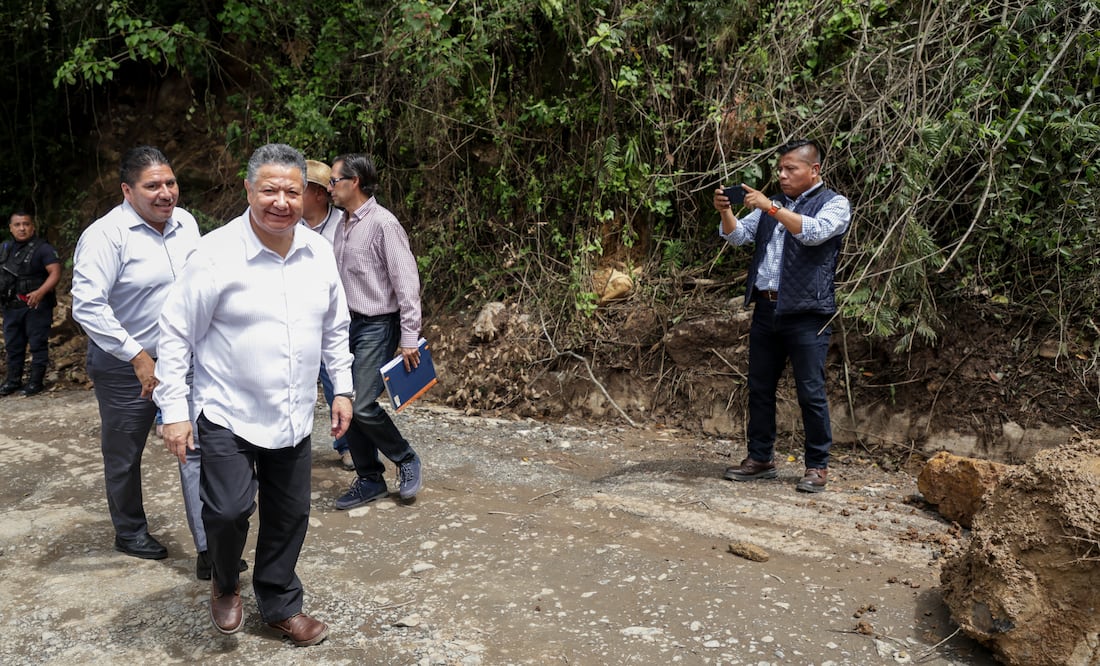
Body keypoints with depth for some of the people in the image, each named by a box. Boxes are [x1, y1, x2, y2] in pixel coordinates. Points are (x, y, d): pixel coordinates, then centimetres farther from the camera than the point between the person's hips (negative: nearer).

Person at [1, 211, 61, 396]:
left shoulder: (43, 248, -9)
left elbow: (55, 273, -18)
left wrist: (40, 292, -30)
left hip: (36, 306, -6)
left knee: (37, 344, 1)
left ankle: (36, 381, 9)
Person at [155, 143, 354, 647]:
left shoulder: (319, 253, 1)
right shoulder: (216, 253, -13)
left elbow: (335, 329, 14)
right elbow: (175, 335, -9)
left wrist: (342, 389, 11)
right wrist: (174, 412, -11)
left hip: (293, 418, 5)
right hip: (228, 414, -4)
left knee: (290, 515, 11)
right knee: (229, 509, -15)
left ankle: (279, 605, 33)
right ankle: (225, 586, 19)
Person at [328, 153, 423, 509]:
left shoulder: (383, 224, -14)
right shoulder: (343, 224, 10)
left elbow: (406, 282, -17)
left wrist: (410, 337, -19)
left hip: (377, 327, -8)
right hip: (348, 325, 8)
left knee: (363, 405, -13)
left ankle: (406, 459, 13)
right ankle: (369, 479, 21)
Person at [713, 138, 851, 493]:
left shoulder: (834, 204, 0)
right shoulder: (772, 204, 18)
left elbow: (814, 232, -20)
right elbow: (738, 236, 10)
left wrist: (771, 207, -25)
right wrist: (725, 212, -10)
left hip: (807, 313, -6)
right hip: (765, 308, 6)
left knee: (811, 392, -2)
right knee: (760, 387, 9)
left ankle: (818, 466, 9)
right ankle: (760, 458, 20)